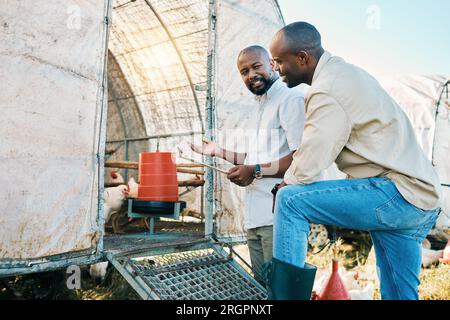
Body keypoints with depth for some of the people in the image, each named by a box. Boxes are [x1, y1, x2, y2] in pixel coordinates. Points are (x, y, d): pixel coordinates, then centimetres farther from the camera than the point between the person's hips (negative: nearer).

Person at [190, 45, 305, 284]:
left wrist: (256, 171, -17)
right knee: (261, 287, 15)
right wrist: (219, 152, 20)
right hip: (254, 216, 9)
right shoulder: (258, 107, 21)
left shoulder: (291, 99, -8)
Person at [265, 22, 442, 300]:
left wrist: (284, 187, 3)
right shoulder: (343, 71, 14)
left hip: (398, 193, -10)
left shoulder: (328, 90, -17)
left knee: (290, 200, -14)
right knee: (400, 294, 16)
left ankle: (283, 290, -6)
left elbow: (305, 171, -17)